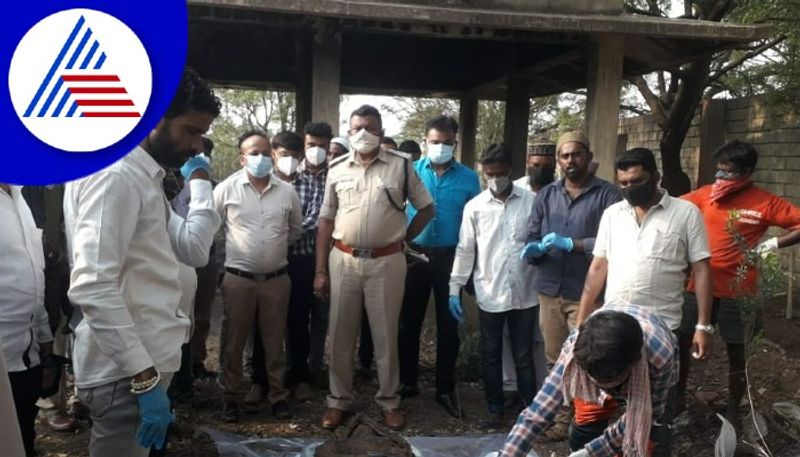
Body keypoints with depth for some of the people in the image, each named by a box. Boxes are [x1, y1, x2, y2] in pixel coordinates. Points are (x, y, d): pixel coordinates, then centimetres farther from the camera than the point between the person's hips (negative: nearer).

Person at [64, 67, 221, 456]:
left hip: (144, 363, 10)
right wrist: (145, 377, -27)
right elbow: (92, 287, -27)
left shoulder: (143, 177, 14)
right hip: (126, 373, -10)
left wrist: (200, 182, 10)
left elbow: (194, 250, 13)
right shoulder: (114, 173, -17)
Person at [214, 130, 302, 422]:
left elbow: (296, 228, 18)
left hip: (277, 278, 2)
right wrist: (234, 247, 7)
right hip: (238, 278, -2)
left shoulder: (287, 191, 2)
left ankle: (278, 395, 25)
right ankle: (230, 396, 24)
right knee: (234, 341, 9)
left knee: (274, 341, 12)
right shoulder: (227, 189, -5)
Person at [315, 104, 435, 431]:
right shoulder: (337, 169, 5)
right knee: (341, 335, 9)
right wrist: (321, 270, 3)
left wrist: (404, 238, 4)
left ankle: (389, 401, 23)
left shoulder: (401, 166, -1)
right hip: (343, 260, 2)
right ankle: (339, 400, 24)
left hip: (386, 262, -2)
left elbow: (426, 208, 9)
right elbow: (326, 221, 6)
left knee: (385, 335, 8)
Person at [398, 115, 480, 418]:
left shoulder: (468, 178, 0)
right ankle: (407, 382, 26)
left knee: (448, 325, 8)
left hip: (450, 258, 0)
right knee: (409, 321, 10)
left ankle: (445, 389, 21)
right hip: (414, 255, 1)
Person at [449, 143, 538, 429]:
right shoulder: (474, 206, 1)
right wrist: (455, 289, 1)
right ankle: (496, 410, 27)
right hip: (489, 295, 1)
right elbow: (465, 250, 3)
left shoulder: (532, 201, -2)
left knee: (523, 356, 9)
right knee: (490, 355, 12)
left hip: (524, 293, -1)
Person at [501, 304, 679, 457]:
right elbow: (536, 414, -41)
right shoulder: (577, 346, -41)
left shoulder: (659, 357, -45)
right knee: (581, 436, -10)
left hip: (652, 376, -1)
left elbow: (645, 416, -28)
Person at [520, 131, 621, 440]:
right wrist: (534, 248, -13)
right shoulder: (546, 195, 13)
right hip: (549, 290, 5)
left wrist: (570, 244, -17)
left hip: (586, 293, -4)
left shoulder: (607, 194, -2)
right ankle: (561, 418, 22)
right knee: (555, 360, 11)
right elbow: (533, 238, 10)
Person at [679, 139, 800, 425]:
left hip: (737, 291, -3)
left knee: (737, 353, 9)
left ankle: (733, 412, 27)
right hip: (698, 286, 3)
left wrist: (774, 244, -16)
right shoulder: (705, 194, 2)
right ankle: (678, 399, 31)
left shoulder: (765, 203, -6)